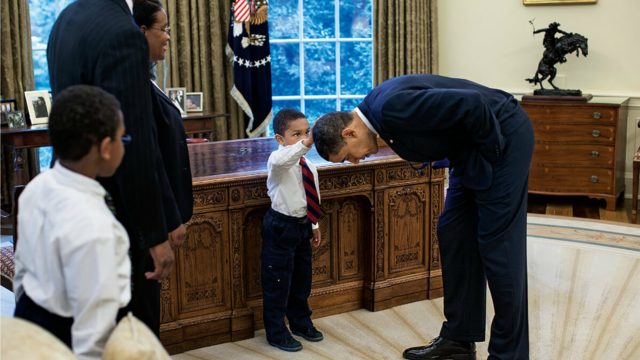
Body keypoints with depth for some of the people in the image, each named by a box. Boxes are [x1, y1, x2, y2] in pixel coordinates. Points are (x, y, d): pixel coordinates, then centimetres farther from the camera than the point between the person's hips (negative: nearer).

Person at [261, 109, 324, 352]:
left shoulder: (309, 166, 5)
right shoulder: (278, 161, -19)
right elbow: (280, 160, -46)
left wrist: (314, 226, 20)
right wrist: (306, 144, -56)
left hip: (302, 225, 8)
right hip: (280, 227, -8)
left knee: (302, 278, 20)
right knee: (277, 281, 1)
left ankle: (300, 322, 38)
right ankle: (276, 332, 14)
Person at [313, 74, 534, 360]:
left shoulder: (392, 107, -28)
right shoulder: (377, 110, 2)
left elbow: (472, 104, -30)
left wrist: (491, 153, -17)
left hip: (503, 134, -10)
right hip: (470, 149, 10)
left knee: (497, 243, -6)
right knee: (454, 235, 10)